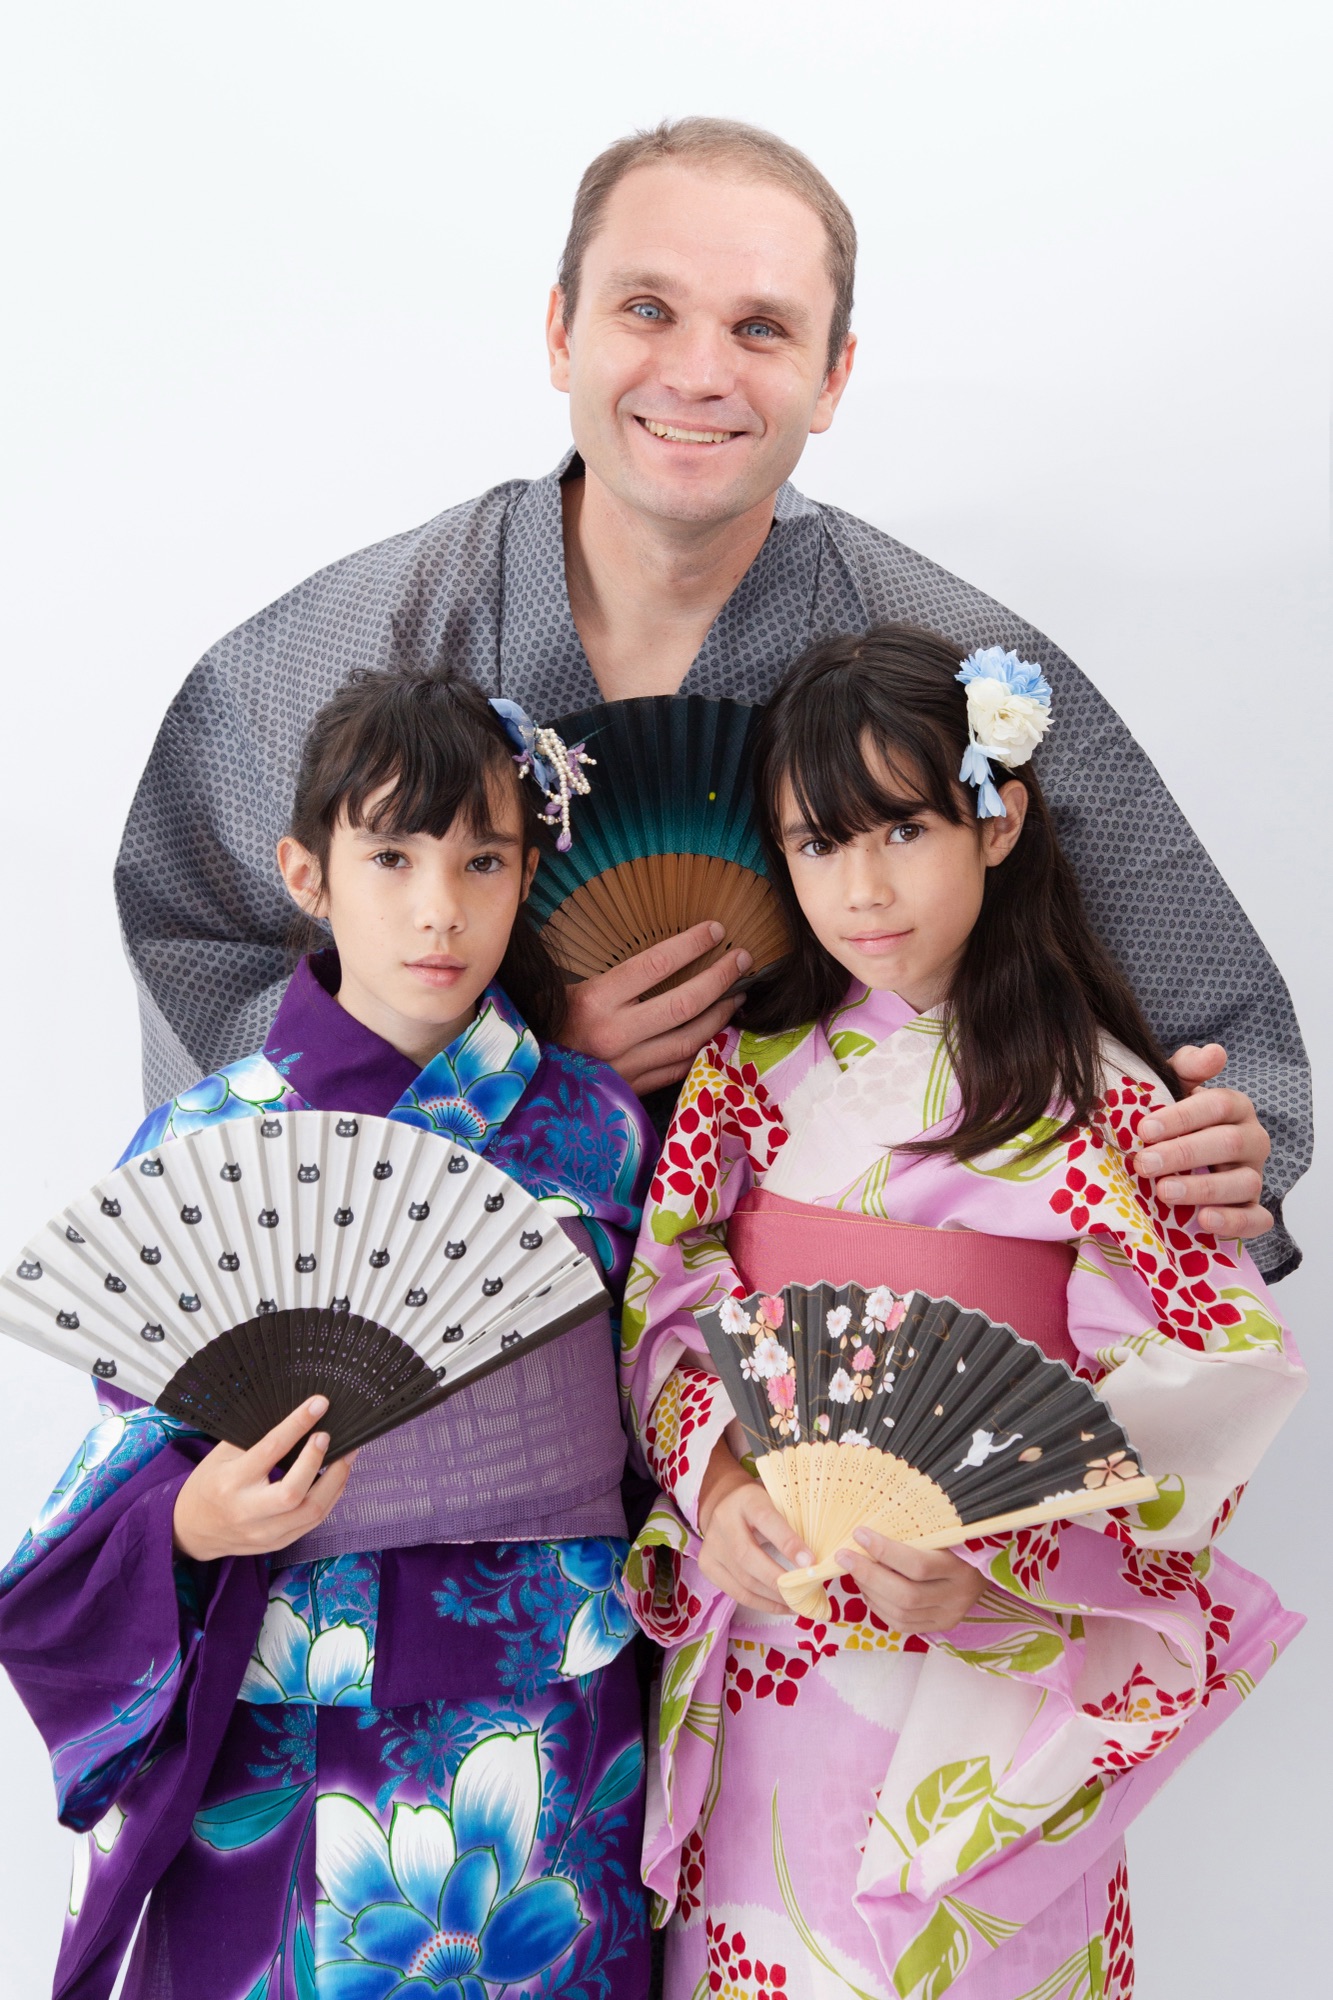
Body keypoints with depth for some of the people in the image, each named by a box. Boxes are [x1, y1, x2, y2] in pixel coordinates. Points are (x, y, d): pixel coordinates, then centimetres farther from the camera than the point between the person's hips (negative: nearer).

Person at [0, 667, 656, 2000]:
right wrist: (196, 1522, -21)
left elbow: (652, 1419, 7)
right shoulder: (203, 1146, -6)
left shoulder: (598, 1130, -2)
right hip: (289, 1731, -1)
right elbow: (142, 1449, -2)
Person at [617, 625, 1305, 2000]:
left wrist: (995, 1550, -26)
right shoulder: (748, 1064, 1)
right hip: (759, 1610, 3)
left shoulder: (1101, 1096, -9)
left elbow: (1202, 1378, -14)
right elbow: (665, 1299, 0)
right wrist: (711, 1480, -17)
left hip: (984, 1662, -3)